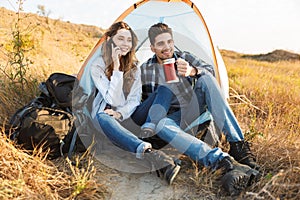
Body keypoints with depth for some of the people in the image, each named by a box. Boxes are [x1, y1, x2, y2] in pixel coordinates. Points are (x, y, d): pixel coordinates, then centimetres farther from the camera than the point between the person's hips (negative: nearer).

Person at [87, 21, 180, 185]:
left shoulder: (134, 66, 1)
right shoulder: (97, 66, -12)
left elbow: (135, 99, -2)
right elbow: (113, 100, -21)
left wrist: (120, 114, -21)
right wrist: (116, 69, -27)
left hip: (126, 116, 4)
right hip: (105, 113, -4)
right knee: (104, 118, -40)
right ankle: (149, 152, -62)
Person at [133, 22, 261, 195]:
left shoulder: (185, 58, 7)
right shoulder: (145, 69, 3)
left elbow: (210, 70, -11)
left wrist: (192, 71, -33)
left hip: (194, 111, 2)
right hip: (174, 118, -2)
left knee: (206, 78, -26)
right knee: (161, 124, -39)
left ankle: (238, 145, -33)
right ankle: (223, 161, -55)